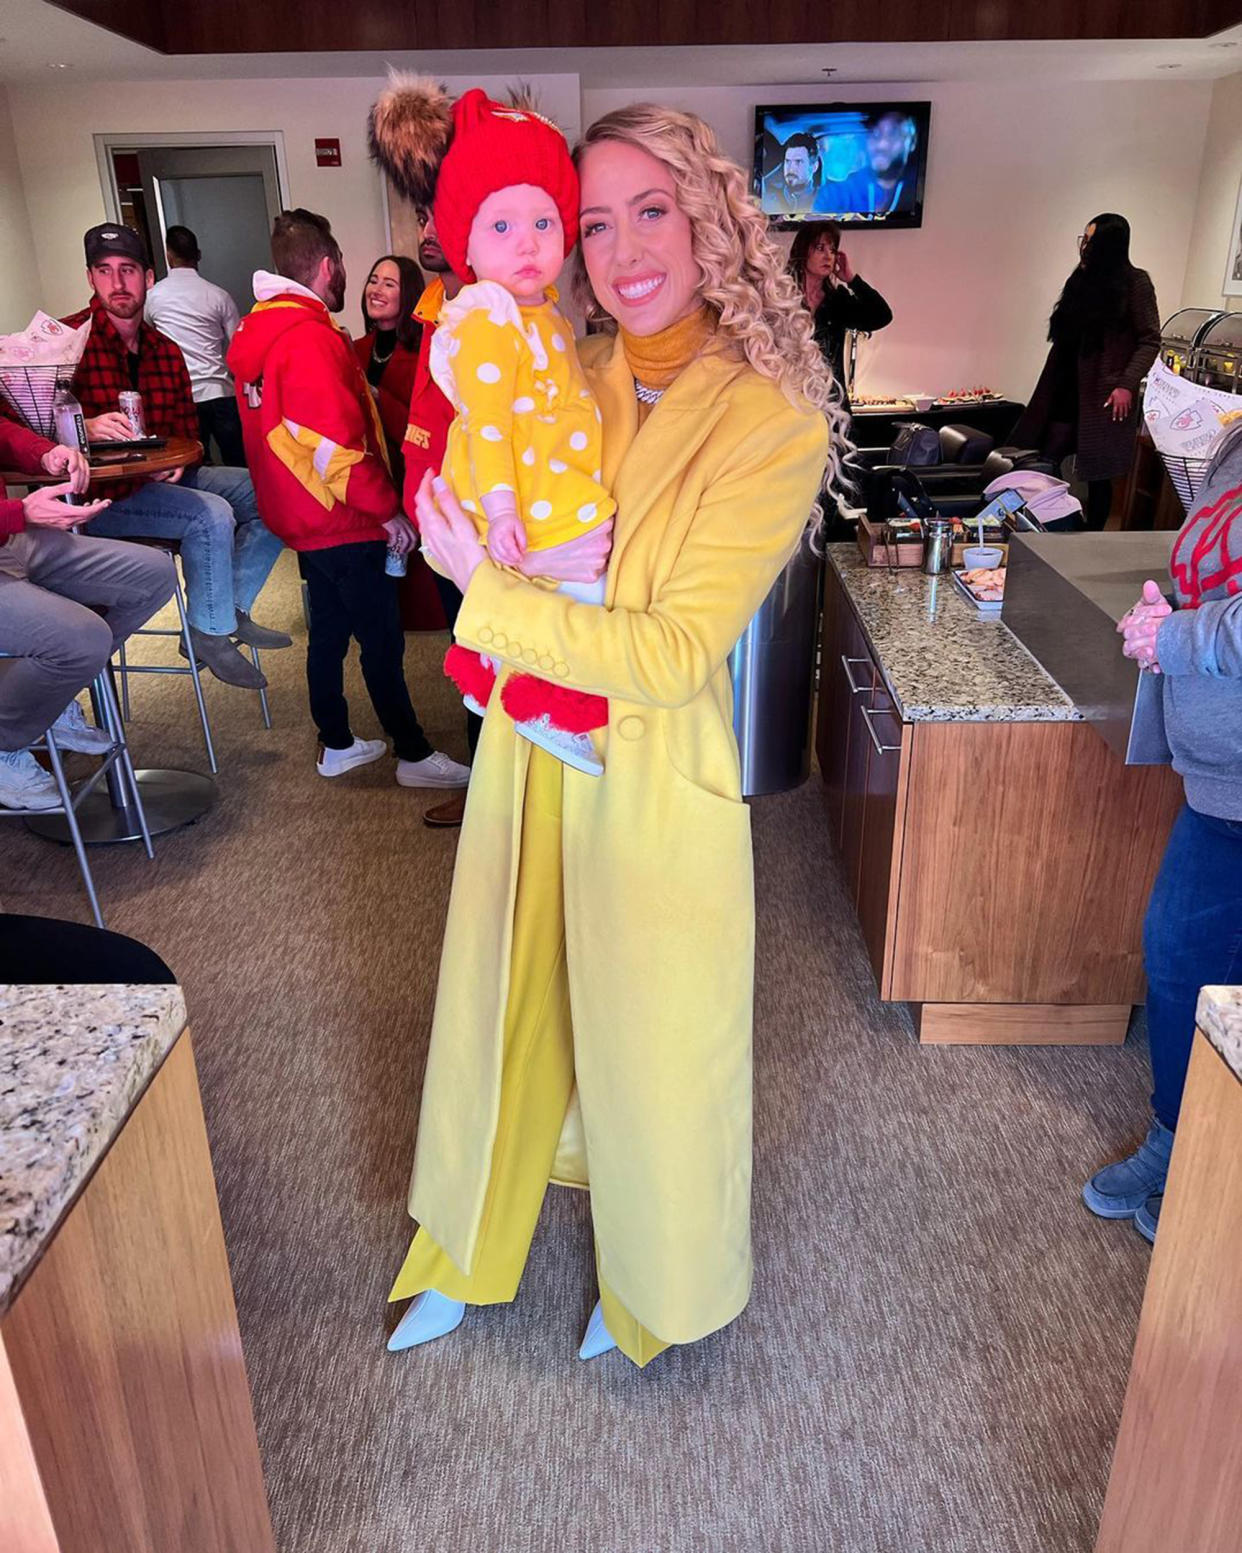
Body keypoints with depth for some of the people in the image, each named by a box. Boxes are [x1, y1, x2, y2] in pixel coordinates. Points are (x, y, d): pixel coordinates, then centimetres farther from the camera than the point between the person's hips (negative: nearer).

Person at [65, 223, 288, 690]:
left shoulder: (166, 350, 13)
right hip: (96, 493, -7)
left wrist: (178, 462, -5)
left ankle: (233, 610, 4)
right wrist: (86, 428, -33)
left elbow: (187, 428, 17)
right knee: (210, 514, -29)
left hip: (162, 476, 7)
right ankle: (210, 635, -12)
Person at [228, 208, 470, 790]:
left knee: (329, 631, 17)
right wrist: (388, 509, -15)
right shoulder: (311, 338, -20)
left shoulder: (257, 332, 11)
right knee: (383, 640, 0)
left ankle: (336, 746, 27)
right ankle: (414, 754, 11)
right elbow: (335, 447, -24)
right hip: (344, 524, -10)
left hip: (304, 518, 10)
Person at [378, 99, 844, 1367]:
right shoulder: (566, 379, -1)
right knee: (502, 1006, 20)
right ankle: (467, 1254, 47)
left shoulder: (774, 419, -17)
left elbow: (677, 653, -22)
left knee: (651, 1036, 14)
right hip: (529, 752, 5)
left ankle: (653, 1282, 46)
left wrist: (487, 596, -24)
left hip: (657, 781, -5)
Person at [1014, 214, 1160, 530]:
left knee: (1098, 474, 1)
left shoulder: (1135, 282, -5)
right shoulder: (1081, 279, 11)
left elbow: (1150, 341, -7)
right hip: (1068, 389, 5)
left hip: (1104, 395, -5)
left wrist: (1127, 385, -18)